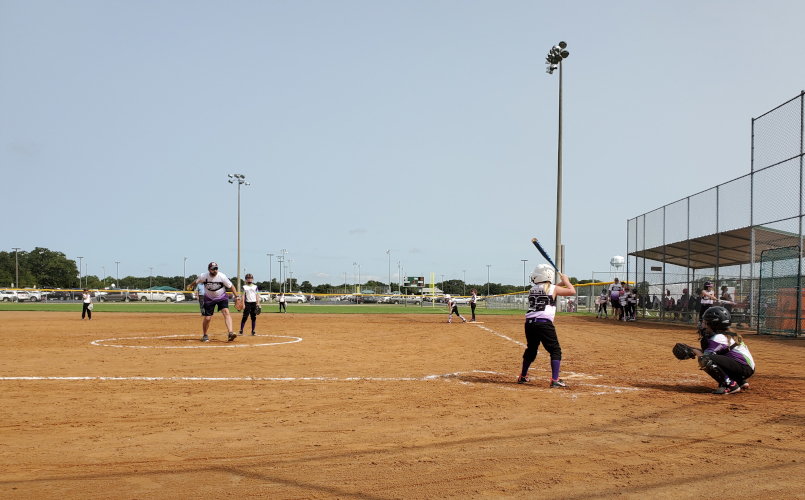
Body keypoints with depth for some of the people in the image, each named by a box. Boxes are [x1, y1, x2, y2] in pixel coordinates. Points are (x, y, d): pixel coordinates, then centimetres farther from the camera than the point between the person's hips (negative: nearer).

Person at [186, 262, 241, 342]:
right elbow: (196, 281, 6)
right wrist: (191, 285, 25)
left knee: (226, 312, -24)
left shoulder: (222, 277, -22)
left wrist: (236, 296, -15)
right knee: (207, 318, -1)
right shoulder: (203, 277, -17)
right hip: (209, 298, 1)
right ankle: (205, 335, 25)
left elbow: (231, 286, -11)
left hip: (222, 297, -1)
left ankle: (230, 333, -35)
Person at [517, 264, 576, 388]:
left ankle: (523, 377, 34)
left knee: (531, 349, 23)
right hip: (544, 324, -6)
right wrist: (566, 281, 20)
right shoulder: (552, 289, 1)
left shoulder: (532, 290, 16)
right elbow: (572, 291, 4)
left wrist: (561, 284, 34)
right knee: (555, 350, 1)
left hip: (529, 323, 6)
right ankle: (555, 380, -8)